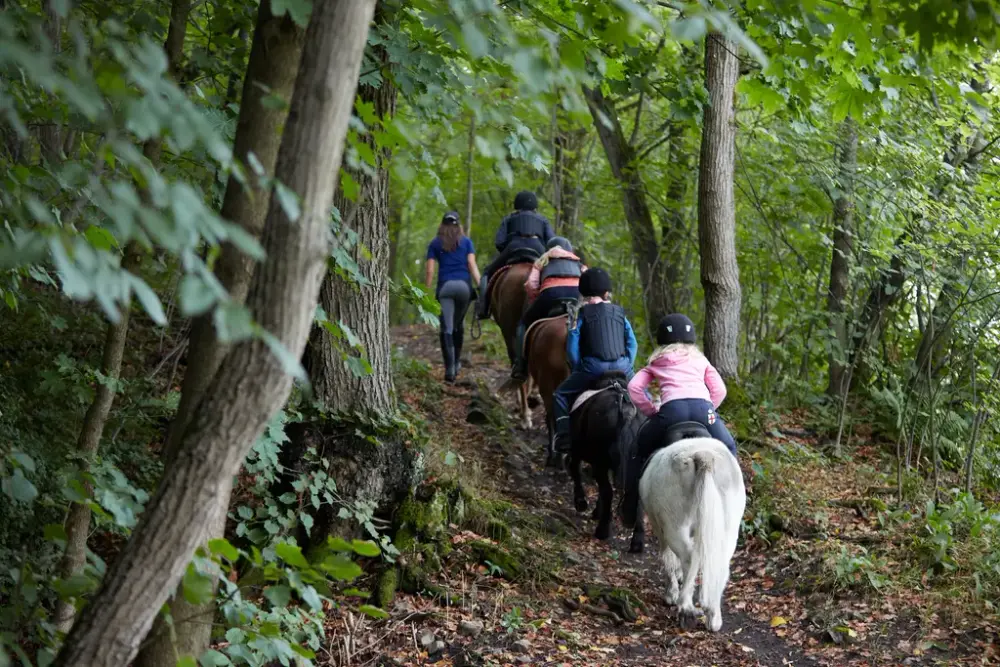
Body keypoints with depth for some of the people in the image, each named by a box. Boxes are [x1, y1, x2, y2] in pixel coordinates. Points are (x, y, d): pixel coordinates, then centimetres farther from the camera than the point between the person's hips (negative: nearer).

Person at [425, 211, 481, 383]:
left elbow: (430, 271, 4)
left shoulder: (435, 244, 11)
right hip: (464, 285, 1)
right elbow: (472, 265, 1)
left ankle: (450, 368, -17)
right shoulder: (466, 242, 12)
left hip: (445, 286, -1)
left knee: (446, 328, -6)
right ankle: (457, 362, 28)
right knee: (459, 324, 19)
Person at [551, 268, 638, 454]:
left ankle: (564, 438, -2)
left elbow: (572, 347, 1)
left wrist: (578, 369, 10)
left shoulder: (582, 314, 7)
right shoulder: (620, 313, 17)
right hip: (622, 367, 3)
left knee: (561, 395, 12)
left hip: (593, 368, -3)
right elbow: (632, 344, 13)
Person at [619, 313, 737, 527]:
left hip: (672, 408, -1)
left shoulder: (656, 363, 29)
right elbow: (719, 389, 19)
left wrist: (651, 410, 23)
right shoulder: (700, 360, 31)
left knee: (642, 449, 22)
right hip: (703, 407, 1)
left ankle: (630, 509, 18)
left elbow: (634, 387, 16)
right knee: (728, 449, 26)